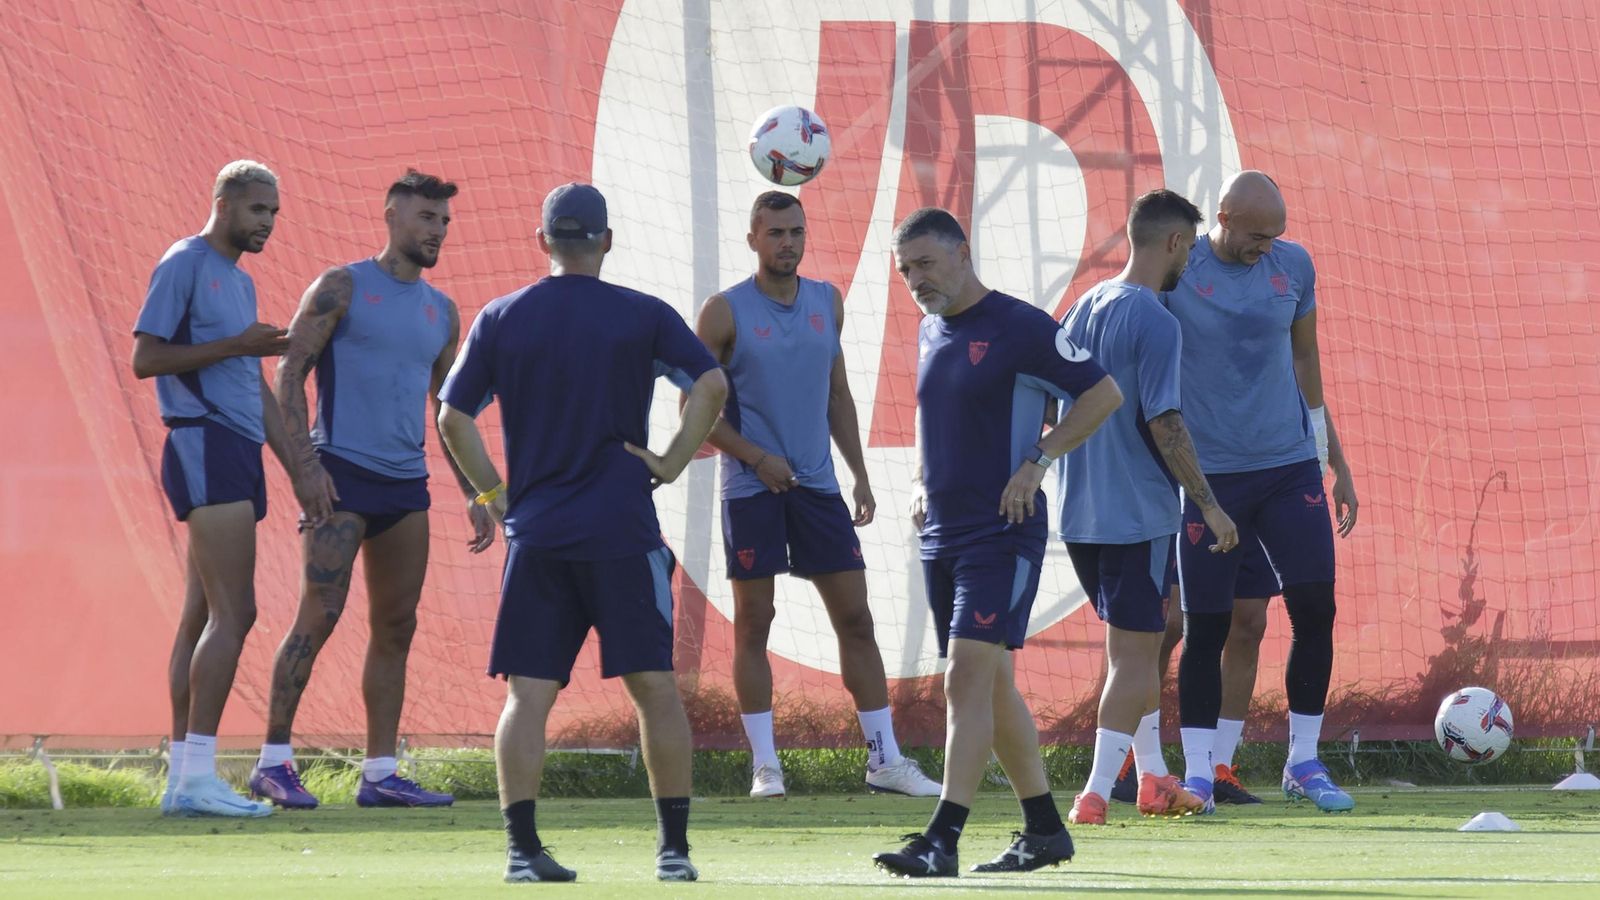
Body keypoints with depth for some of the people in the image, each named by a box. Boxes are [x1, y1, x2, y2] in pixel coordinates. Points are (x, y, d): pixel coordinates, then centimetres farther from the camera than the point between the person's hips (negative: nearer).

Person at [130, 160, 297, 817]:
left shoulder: (240, 282, 22)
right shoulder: (183, 266, -6)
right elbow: (145, 359, -13)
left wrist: (298, 468, 23)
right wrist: (234, 345, -15)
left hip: (237, 454, 10)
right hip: (204, 445, -10)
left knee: (203, 616, 8)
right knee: (233, 614, -15)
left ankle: (182, 775, 9)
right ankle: (197, 775, -19)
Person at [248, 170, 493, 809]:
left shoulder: (441, 312, 18)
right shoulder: (342, 288, -1)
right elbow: (290, 375, -6)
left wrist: (475, 494, 17)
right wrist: (305, 462, -16)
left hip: (407, 482, 7)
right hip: (342, 474, -7)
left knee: (396, 629, 5)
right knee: (319, 616, -12)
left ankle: (380, 773, 9)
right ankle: (273, 761, -8)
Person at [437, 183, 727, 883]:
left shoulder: (500, 319, 6)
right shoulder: (640, 315, 1)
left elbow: (452, 416, 4)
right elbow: (712, 384, -8)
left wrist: (492, 493, 11)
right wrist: (673, 462, 0)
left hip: (534, 531, 2)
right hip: (622, 530, -2)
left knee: (527, 694, 3)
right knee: (655, 686, 5)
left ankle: (521, 847, -5)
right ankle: (674, 846, 4)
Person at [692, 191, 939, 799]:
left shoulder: (827, 303, 10)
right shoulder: (726, 312, -5)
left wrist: (859, 474, 11)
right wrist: (756, 457, -14)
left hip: (816, 484, 4)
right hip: (752, 489, -4)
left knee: (855, 617, 2)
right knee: (753, 623, -2)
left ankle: (885, 759, 6)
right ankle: (764, 765, 3)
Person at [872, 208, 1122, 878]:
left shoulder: (1020, 327, -10)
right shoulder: (930, 333, 13)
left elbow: (1103, 394, -9)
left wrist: (1037, 459, -15)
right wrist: (923, 483, 12)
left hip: (1002, 533, -8)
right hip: (942, 537, 8)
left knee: (968, 678, -16)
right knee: (992, 686, 12)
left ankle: (942, 840, -21)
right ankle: (1044, 829, 22)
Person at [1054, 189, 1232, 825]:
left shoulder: (1085, 307, 11)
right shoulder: (1155, 322, -15)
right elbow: (1164, 423, -19)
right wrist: (1210, 506, -14)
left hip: (1080, 511, 8)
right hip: (1136, 512, -8)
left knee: (1134, 646, 19)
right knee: (1134, 653, -3)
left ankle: (1153, 779, 25)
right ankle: (1096, 793, -9)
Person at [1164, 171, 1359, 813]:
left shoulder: (1292, 266, 6)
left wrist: (1336, 462, 18)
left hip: (1290, 466, 3)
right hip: (1208, 473, -3)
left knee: (1315, 609, -3)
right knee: (1206, 623, -1)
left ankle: (1304, 763, 9)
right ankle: (1196, 772, 7)